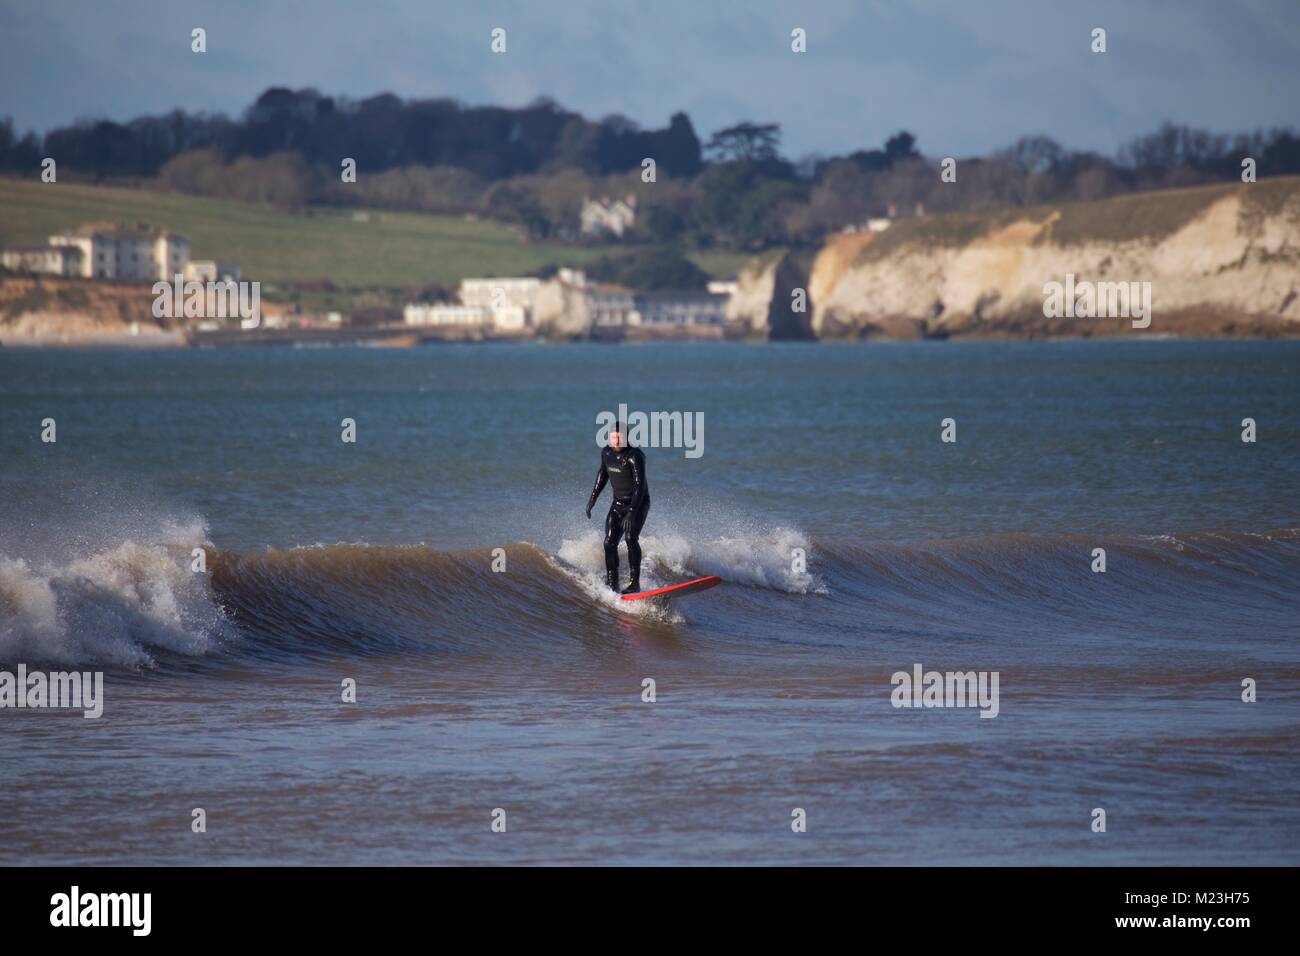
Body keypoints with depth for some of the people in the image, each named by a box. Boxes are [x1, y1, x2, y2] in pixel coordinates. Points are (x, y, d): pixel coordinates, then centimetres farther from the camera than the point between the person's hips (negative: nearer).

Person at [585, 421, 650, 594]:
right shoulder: (606, 452, -2)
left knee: (631, 538, -24)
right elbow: (602, 474, 17)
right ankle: (612, 585, 6)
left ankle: (635, 583, -19)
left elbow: (640, 486, -29)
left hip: (638, 503, -6)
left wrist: (632, 512, -38)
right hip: (618, 503, 6)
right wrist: (592, 498, 17)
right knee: (609, 543, -3)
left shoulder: (635, 456, -23)